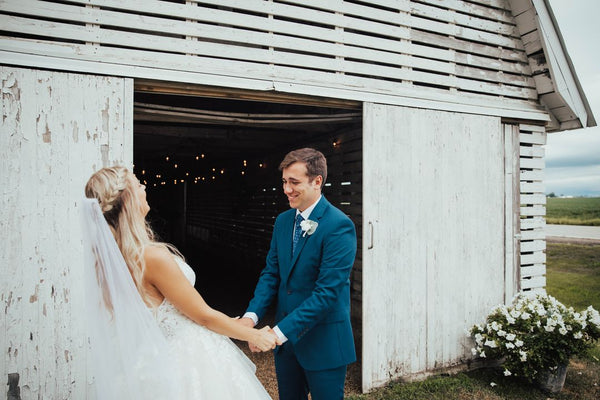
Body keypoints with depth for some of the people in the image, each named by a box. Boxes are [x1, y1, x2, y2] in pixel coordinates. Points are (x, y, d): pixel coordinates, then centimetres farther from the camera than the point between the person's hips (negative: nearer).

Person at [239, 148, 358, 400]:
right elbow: (271, 273, 5)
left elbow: (327, 291, -23)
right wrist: (251, 315, -11)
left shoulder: (339, 225, -19)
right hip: (285, 339, 6)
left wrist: (279, 331, -25)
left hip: (323, 342, -6)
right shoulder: (282, 221, 4)